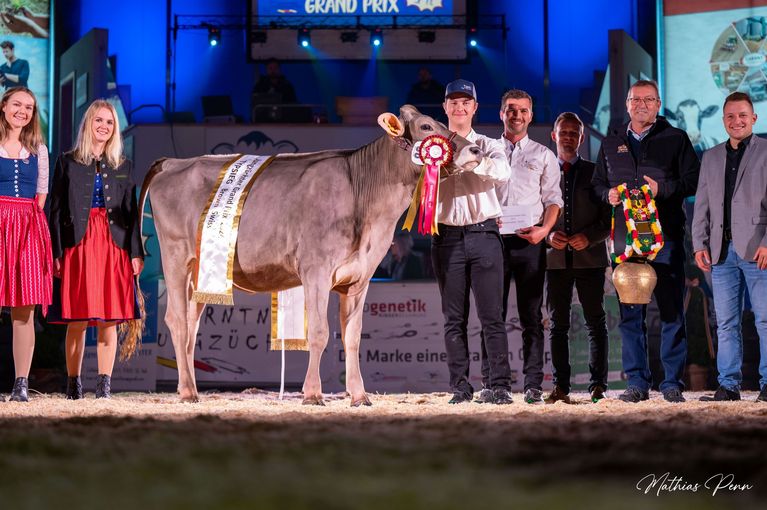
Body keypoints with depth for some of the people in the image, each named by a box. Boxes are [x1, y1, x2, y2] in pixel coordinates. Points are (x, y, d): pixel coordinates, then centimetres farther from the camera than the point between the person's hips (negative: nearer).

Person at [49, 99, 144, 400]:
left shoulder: (122, 165, 14)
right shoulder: (68, 162, 8)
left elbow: (131, 211, 12)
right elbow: (56, 210, 4)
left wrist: (136, 252, 3)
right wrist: (56, 253, -5)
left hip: (114, 247, 2)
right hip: (78, 247, -2)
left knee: (109, 320, -1)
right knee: (77, 320, -3)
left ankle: (104, 384, 3)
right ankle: (73, 383, 4)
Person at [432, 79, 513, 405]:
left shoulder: (488, 146, 9)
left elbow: (503, 173, -12)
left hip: (483, 234, -1)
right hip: (447, 236, 1)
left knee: (492, 315, -4)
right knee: (454, 318, 2)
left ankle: (499, 385, -4)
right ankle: (460, 386, 5)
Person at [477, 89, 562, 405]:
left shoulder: (543, 156, 13)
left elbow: (553, 199, 7)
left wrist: (545, 229, -11)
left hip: (530, 241, -1)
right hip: (493, 239, 1)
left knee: (531, 317, -2)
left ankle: (533, 385, -2)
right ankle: (491, 385, 1)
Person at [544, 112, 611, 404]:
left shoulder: (595, 172, 8)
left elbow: (609, 218, 5)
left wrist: (589, 237, -12)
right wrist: (548, 235, -8)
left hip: (590, 257, -1)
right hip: (555, 259, 1)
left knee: (596, 324, -1)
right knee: (558, 325, 1)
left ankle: (598, 386, 0)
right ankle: (560, 387, 2)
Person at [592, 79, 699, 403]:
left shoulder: (675, 139, 8)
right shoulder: (611, 143, 17)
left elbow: (693, 180, 1)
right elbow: (597, 183, 21)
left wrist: (662, 188, -13)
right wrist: (609, 194, -1)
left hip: (665, 234, -3)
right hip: (625, 237, 3)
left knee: (672, 310, -3)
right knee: (630, 312, 2)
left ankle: (672, 382, 2)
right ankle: (637, 382, 7)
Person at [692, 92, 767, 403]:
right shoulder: (711, 158, 18)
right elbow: (702, 205, 17)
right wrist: (700, 244, 6)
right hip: (722, 251, 4)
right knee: (726, 323, 3)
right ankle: (728, 386, 6)